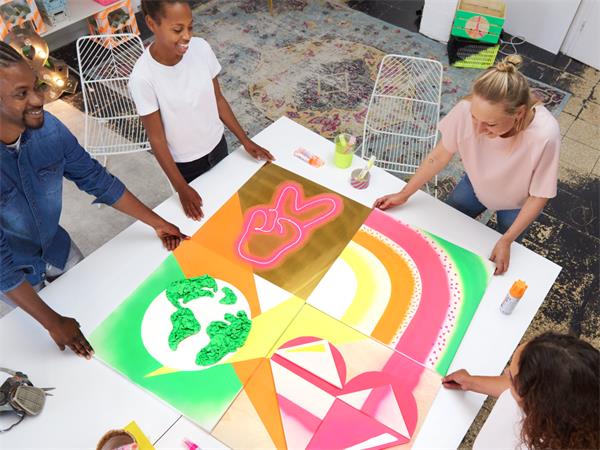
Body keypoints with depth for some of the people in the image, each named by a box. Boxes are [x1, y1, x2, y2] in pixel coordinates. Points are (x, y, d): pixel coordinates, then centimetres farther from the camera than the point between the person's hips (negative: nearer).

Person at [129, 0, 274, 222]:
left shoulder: (201, 48, -17)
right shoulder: (143, 77, -29)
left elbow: (218, 99, -3)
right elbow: (156, 138, -20)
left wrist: (245, 140, -1)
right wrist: (181, 188, -19)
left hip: (217, 145, 4)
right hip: (184, 162, -4)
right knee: (197, 211, 19)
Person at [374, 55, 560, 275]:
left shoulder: (545, 136, -42)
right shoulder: (467, 109, -36)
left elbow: (539, 196, -25)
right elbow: (440, 155, -18)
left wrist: (506, 241, -23)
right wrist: (404, 194, -12)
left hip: (517, 202, -1)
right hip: (476, 184, 2)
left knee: (501, 266, 21)